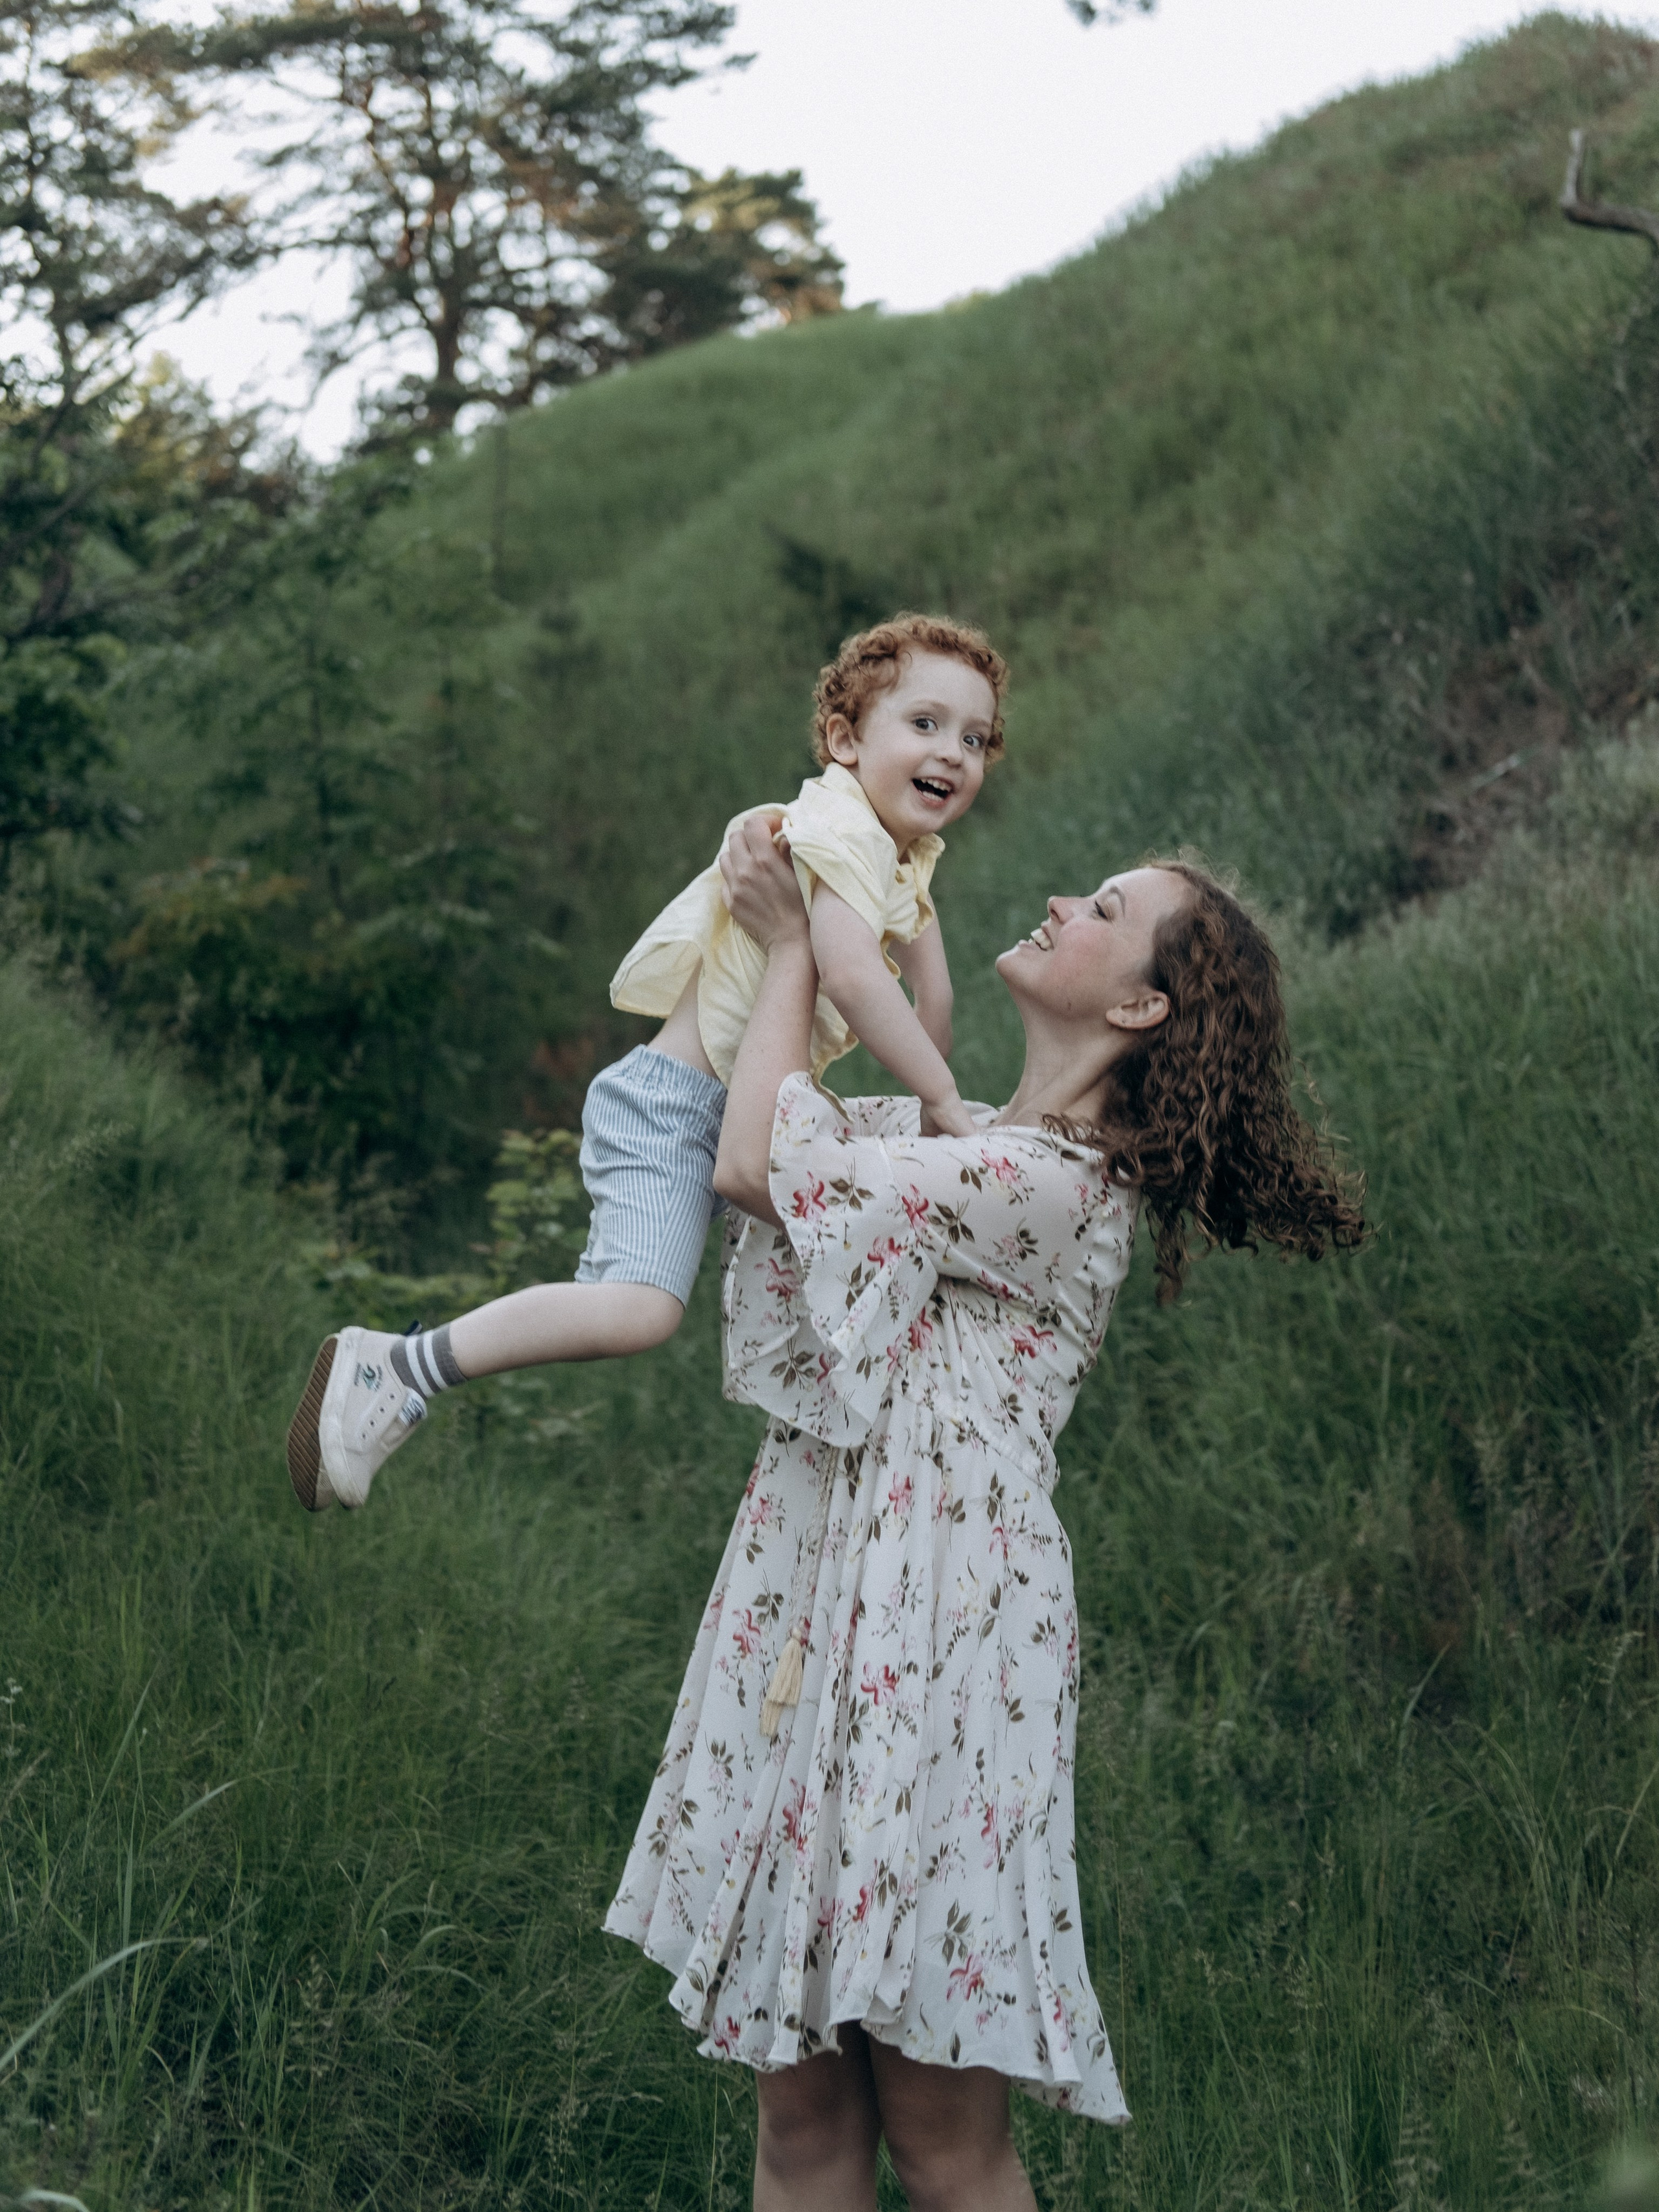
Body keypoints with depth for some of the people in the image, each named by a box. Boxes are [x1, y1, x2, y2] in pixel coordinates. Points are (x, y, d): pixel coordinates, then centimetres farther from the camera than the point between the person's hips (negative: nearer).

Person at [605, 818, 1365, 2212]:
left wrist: (794, 943, 1)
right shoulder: (961, 1142, 16)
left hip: (939, 1639, -9)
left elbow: (758, 1166, -13)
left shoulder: (1056, 1185, -12)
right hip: (824, 1620, 9)